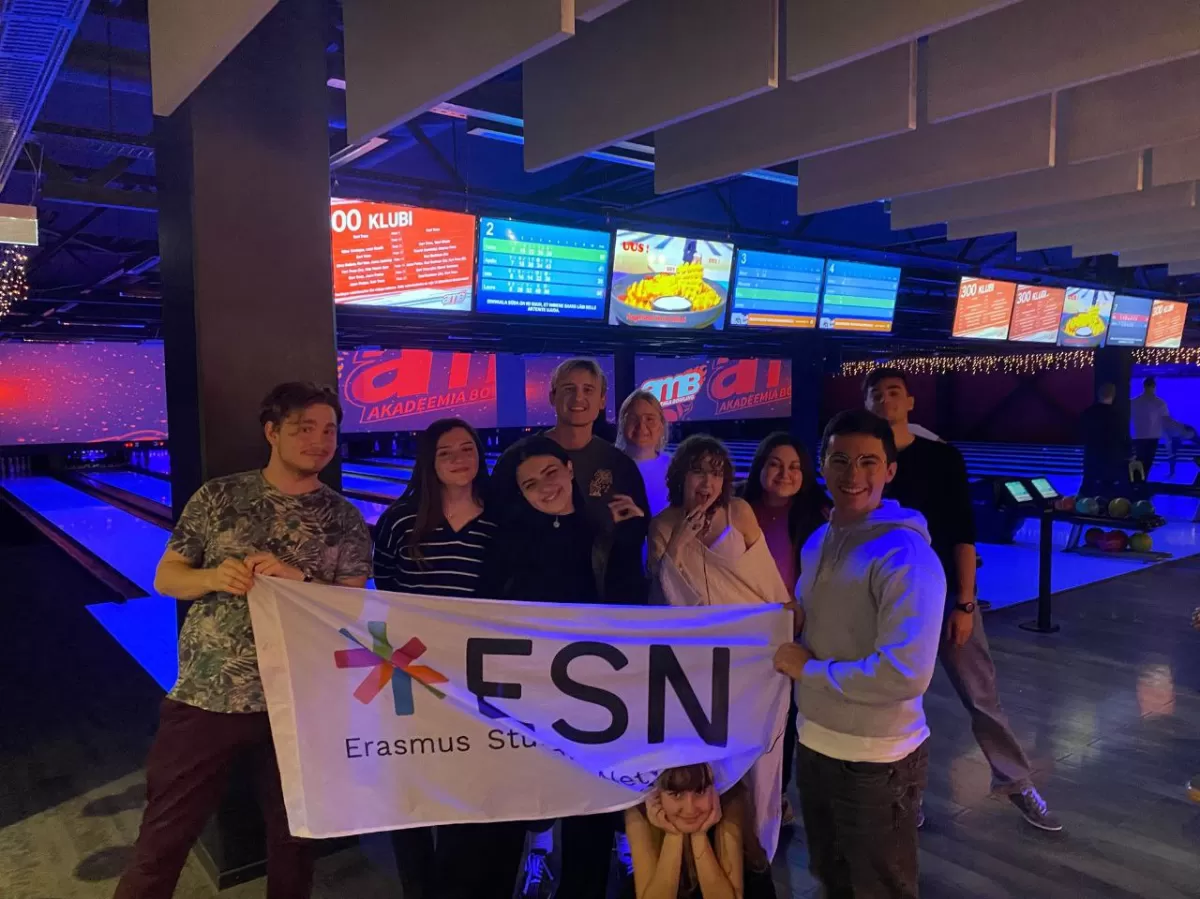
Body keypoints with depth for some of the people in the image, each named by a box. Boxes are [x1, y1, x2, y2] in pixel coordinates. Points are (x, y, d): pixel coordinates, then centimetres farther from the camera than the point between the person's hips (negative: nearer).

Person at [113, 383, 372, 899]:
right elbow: (165, 579, 3)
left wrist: (298, 579, -22)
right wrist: (214, 576, -17)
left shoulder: (345, 520, 0)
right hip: (205, 697, 0)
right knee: (162, 841, 11)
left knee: (293, 836, 16)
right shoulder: (218, 497, 1)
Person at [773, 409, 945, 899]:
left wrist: (809, 670, -19)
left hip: (876, 762, -7)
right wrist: (790, 652, -4)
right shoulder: (818, 540, 4)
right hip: (813, 744, 7)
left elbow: (904, 675, -30)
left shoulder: (905, 555, -22)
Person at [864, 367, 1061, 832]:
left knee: (982, 696, 7)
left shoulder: (943, 457, -3)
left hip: (946, 595, 0)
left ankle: (1017, 782, 26)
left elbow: (964, 534, -4)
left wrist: (964, 602, -9)